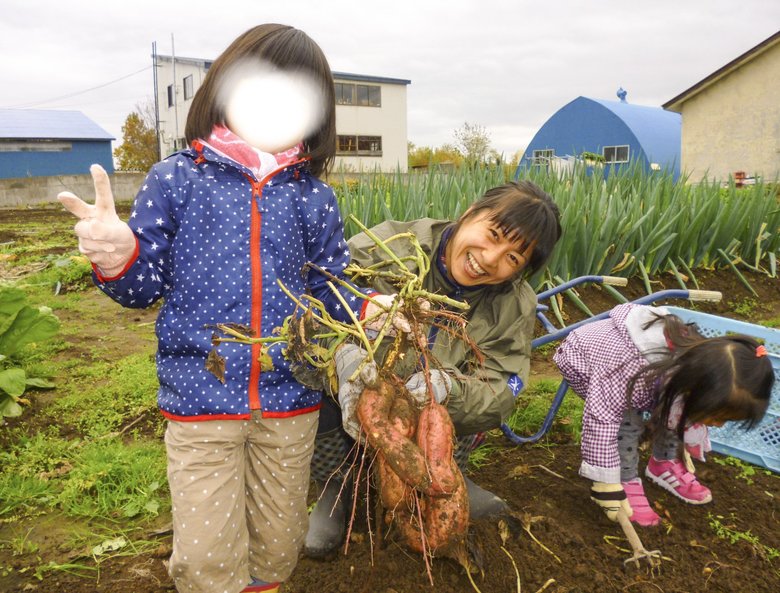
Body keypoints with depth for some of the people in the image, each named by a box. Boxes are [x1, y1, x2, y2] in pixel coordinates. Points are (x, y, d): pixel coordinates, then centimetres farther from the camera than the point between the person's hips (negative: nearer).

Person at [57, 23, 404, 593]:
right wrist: (117, 259, -21)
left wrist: (369, 309, -13)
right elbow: (146, 286, 0)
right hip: (200, 395, -1)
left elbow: (328, 293, 6)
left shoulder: (314, 198, 3)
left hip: (290, 400, 2)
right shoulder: (176, 178, -1)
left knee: (278, 547, 18)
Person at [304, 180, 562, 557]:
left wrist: (448, 386, -41)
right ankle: (335, 488, 2)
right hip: (356, 414, -1)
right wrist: (344, 352, -48)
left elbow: (500, 393, -18)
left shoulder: (515, 307, -11)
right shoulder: (390, 246, -22)